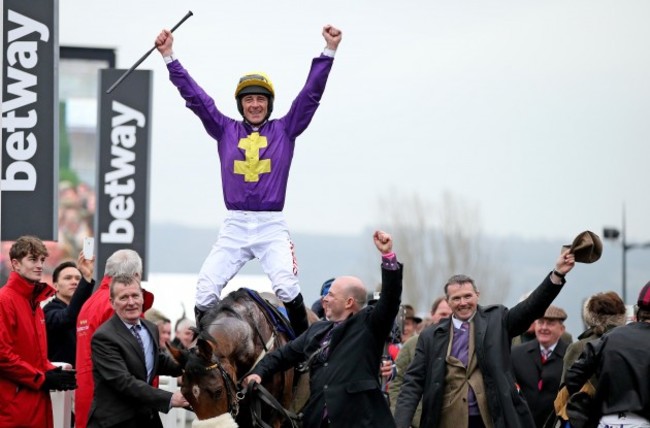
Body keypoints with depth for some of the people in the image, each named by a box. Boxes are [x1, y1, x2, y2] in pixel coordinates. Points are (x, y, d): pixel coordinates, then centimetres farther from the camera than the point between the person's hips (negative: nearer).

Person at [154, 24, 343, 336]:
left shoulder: (284, 131, 9)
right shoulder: (226, 131, 12)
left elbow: (311, 93, 4)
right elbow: (194, 95, 9)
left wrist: (329, 51, -4)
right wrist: (168, 56, 4)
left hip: (272, 226, -2)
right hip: (234, 227, 2)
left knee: (286, 287, -22)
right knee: (205, 291, -10)